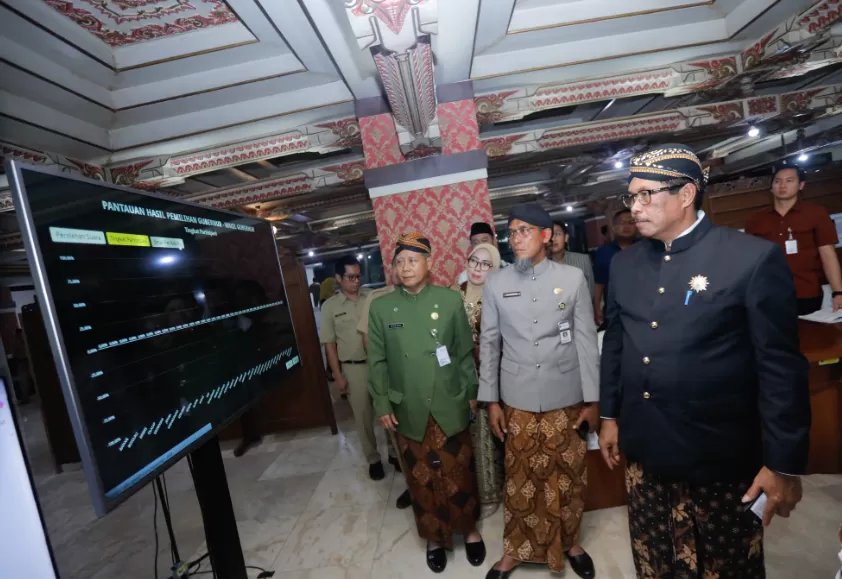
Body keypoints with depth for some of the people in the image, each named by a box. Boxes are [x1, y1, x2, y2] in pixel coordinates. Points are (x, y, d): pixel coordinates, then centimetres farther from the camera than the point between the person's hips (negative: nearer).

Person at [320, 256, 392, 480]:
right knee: (363, 416, 11)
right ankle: (373, 459, 30)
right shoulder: (330, 306, -1)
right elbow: (329, 343, 0)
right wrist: (338, 375, -3)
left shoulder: (372, 297, 0)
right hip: (353, 368, 0)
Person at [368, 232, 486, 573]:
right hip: (408, 412, 1)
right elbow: (378, 362, 0)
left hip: (450, 408, 0)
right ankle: (435, 537, 40)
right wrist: (382, 404, -2)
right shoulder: (381, 307, -3)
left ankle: (469, 530, 42)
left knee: (459, 474, 16)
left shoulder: (451, 300, -4)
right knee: (421, 479, 16)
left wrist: (471, 392, 4)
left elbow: (465, 352, 1)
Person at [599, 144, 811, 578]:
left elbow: (780, 367, -11)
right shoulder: (624, 264, 3)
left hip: (719, 459, -4)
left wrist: (784, 464, -9)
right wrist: (609, 416, 13)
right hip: (642, 452, 4)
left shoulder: (754, 258, -12)